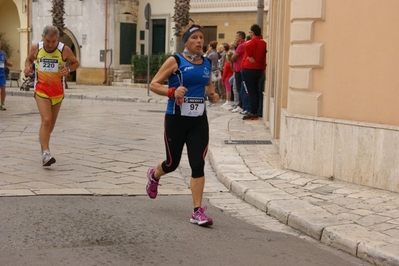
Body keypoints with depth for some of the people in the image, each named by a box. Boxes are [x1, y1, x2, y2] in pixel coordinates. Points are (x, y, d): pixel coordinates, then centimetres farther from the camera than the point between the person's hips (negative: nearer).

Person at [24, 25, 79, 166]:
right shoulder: (36, 48, -7)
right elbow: (29, 59, 13)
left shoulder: (64, 50, -11)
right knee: (46, 120, -17)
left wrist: (68, 69, -18)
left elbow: (76, 63, 3)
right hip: (41, 89, -2)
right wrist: (28, 67, -9)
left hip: (58, 91, 2)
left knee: (52, 122, 13)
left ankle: (43, 143, 39)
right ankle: (46, 154, -18)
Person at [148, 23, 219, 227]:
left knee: (198, 164, -6)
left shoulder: (207, 63, 7)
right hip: (176, 119, -3)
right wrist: (172, 92, -25)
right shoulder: (175, 61, -7)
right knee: (173, 163, 11)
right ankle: (154, 176, 48)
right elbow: (153, 84, -8)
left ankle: (198, 212, -2)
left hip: (199, 121, 3)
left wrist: (212, 94, 4)